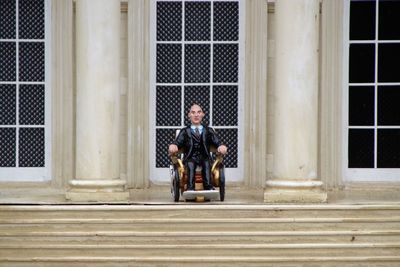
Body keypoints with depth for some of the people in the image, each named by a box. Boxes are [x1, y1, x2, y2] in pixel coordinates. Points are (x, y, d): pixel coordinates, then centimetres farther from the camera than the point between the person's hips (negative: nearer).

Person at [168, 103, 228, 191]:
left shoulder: (208, 131, 21)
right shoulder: (185, 131, 19)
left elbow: (217, 143, 7)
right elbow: (177, 143, 4)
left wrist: (222, 147, -18)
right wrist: (173, 147, -22)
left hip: (205, 158, 1)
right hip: (190, 158, -1)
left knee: (206, 163, -33)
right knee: (190, 164, -34)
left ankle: (208, 187, -50)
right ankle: (190, 188, -50)